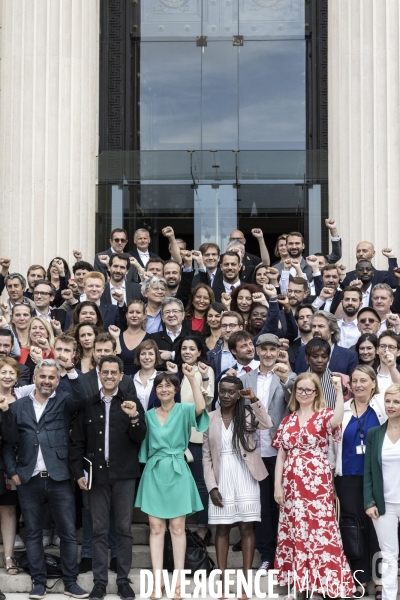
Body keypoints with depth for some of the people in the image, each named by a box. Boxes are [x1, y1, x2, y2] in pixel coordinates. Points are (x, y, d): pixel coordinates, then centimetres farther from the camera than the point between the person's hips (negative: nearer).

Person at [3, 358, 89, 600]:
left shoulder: (64, 402, 5)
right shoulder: (19, 406, 8)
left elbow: (82, 396, -17)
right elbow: (8, 442, 7)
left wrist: (71, 369, -26)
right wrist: (12, 471, -3)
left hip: (59, 479, -1)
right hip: (29, 481, 1)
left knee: (68, 533, 2)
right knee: (33, 533, 8)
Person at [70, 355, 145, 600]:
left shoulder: (131, 402, 2)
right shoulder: (88, 405, 7)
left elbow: (140, 438, -5)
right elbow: (77, 442, 7)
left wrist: (134, 418, -24)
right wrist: (79, 473, 0)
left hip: (124, 475, -1)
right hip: (97, 475, 1)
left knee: (124, 529, 5)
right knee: (100, 530, 6)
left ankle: (124, 580, 12)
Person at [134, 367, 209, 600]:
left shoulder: (183, 410, -1)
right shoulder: (149, 415, 10)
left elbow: (201, 407, -23)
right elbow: (145, 445, 15)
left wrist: (192, 378, -25)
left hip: (177, 472, -3)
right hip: (154, 473, 3)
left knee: (177, 527, 2)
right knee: (156, 528, 2)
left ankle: (178, 581, 8)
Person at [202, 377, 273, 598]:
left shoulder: (248, 414, 1)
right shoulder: (210, 418, 4)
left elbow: (267, 424, -21)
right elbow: (207, 456, 4)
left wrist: (254, 400, -23)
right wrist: (212, 486, -4)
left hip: (245, 478, -1)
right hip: (221, 479, 1)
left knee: (247, 528, 0)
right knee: (222, 529, 4)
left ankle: (246, 580, 5)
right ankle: (222, 581, 9)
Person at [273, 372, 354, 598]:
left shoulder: (324, 415, -2)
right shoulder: (288, 420, 11)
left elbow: (338, 421, -28)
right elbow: (281, 455, 10)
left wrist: (339, 390, -31)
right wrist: (277, 485, 3)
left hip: (317, 484, -4)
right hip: (293, 485, 4)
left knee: (320, 530, -4)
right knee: (295, 531, 8)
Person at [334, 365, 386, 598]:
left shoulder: (382, 405, 1)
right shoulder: (342, 409, 8)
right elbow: (334, 441, 12)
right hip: (348, 478, 2)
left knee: (376, 526, 2)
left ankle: (380, 578, 13)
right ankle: (359, 577, 15)